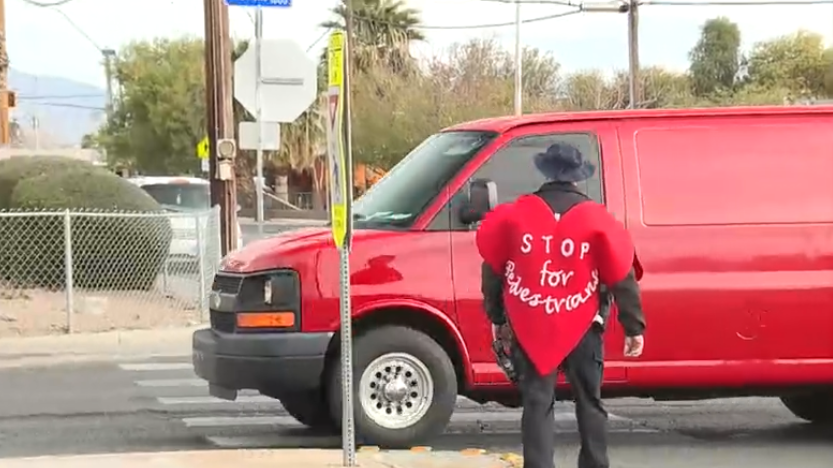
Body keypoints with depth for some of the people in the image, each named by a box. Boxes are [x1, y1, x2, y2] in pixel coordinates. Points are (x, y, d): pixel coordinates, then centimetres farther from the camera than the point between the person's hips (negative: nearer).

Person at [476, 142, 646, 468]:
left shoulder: (516, 215, 1)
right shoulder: (596, 220, -3)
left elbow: (492, 269, 7)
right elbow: (622, 277, -3)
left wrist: (496, 317, 18)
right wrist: (634, 327, 3)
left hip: (529, 329, 0)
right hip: (582, 329, 0)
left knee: (537, 405, 3)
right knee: (589, 404, 12)